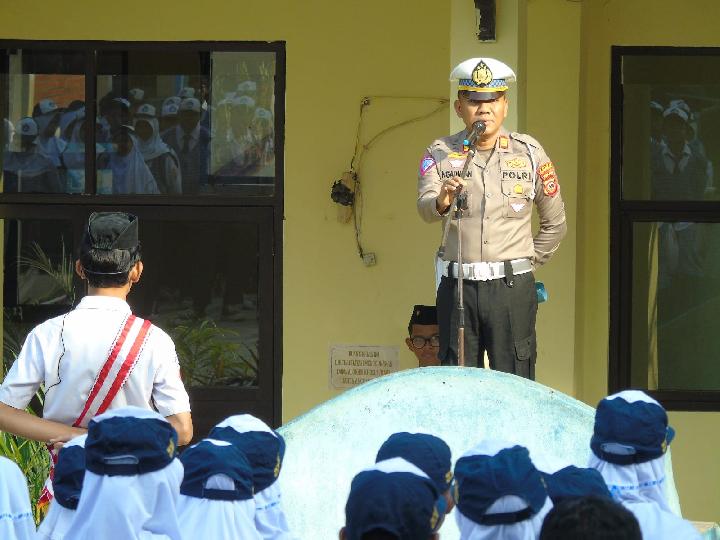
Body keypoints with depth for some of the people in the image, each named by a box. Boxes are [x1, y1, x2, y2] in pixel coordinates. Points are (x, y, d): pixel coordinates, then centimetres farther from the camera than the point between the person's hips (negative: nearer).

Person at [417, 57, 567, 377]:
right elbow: (425, 208, -13)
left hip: (512, 289, 0)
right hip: (458, 287, 1)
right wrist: (441, 202, -35)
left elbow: (555, 224, 17)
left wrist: (526, 265, 11)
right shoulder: (440, 154, 6)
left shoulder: (529, 153, 8)